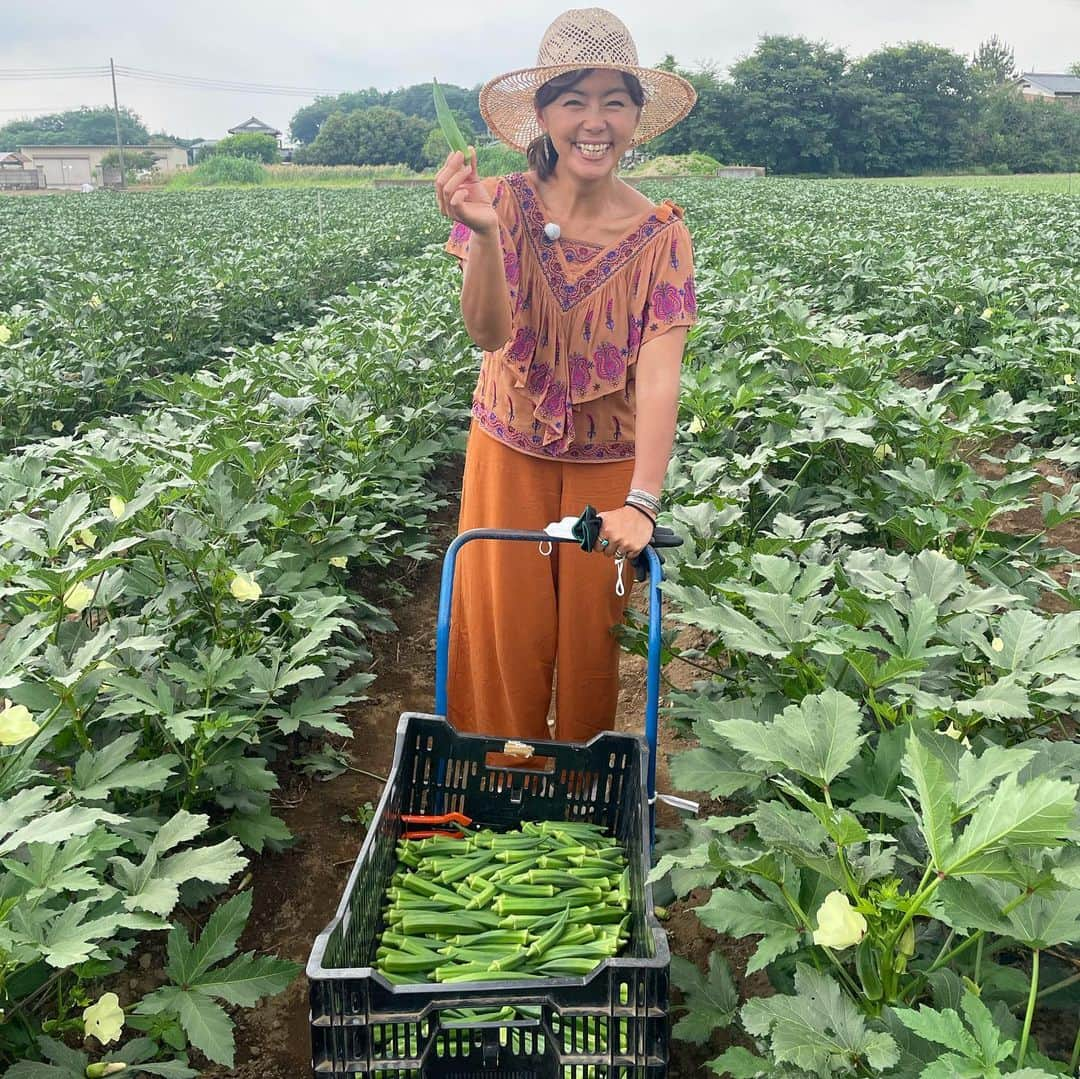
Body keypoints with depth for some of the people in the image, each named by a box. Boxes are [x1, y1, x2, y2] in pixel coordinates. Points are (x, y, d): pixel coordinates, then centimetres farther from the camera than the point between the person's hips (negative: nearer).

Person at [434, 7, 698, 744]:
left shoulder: (660, 235, -12)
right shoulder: (505, 203, -10)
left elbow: (660, 373, -22)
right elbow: (489, 333, -24)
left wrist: (642, 501, -33)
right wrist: (484, 233, -42)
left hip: (609, 467, 0)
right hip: (509, 457, 1)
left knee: (591, 641, 11)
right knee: (504, 637, 8)